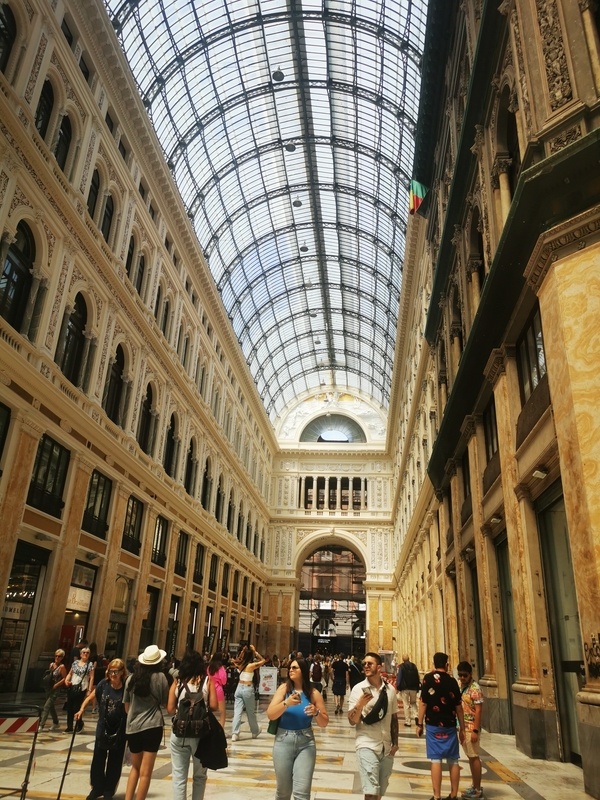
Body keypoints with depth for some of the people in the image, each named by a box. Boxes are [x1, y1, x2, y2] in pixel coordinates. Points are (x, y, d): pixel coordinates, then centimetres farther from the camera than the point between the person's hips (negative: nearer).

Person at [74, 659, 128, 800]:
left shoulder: (126, 688, -15)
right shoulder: (104, 684, -7)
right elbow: (90, 697, 6)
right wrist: (81, 710, -9)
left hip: (120, 730, -3)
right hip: (102, 728, 3)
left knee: (114, 763, 8)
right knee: (98, 761, 11)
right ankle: (96, 788, 30)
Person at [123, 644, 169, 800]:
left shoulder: (131, 678, 3)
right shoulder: (160, 677, -8)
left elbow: (126, 706, 12)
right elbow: (165, 701, 2)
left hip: (133, 727, 4)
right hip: (152, 726, -4)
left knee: (135, 767, 22)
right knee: (145, 772, 3)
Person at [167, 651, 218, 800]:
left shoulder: (177, 681, -1)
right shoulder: (207, 681, -4)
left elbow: (170, 709, -1)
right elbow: (214, 706, -6)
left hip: (179, 732, 0)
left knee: (179, 776, 8)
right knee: (200, 775, 17)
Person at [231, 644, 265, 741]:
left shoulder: (240, 664, 1)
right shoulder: (251, 665, -12)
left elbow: (241, 657, 24)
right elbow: (263, 660, 0)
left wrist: (244, 650, 10)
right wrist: (255, 652, -5)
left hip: (239, 688, 4)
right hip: (248, 689, -4)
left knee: (237, 711, 2)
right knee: (251, 712, 12)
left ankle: (234, 734, -6)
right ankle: (255, 731, 30)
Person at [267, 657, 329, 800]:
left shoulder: (313, 693, -2)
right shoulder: (284, 688, -3)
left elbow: (324, 723, 3)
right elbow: (270, 715, -12)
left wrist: (316, 713, -18)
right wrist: (286, 703, -27)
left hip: (306, 742, 0)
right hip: (283, 741, 0)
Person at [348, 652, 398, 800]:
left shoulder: (390, 689, 2)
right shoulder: (359, 689, -9)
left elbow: (394, 718, 12)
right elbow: (352, 721, -11)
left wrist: (395, 743, 9)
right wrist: (360, 704, -27)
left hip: (387, 747, 4)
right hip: (367, 746, -4)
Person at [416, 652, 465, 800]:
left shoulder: (428, 678, -6)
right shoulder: (452, 680, 0)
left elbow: (423, 702, -8)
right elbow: (458, 706, 3)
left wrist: (419, 723, 0)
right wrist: (462, 728, 12)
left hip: (433, 725, -2)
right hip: (450, 725, 2)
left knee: (436, 760, 1)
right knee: (453, 760, 12)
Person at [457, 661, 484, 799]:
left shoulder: (475, 688, -16)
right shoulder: (460, 687, 9)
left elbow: (478, 711, -18)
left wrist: (475, 730, -21)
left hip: (471, 728, -8)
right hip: (462, 727, 8)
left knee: (474, 757, 1)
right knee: (470, 757, 16)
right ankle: (474, 786, 26)